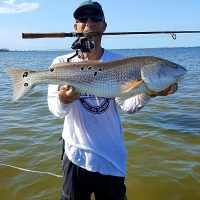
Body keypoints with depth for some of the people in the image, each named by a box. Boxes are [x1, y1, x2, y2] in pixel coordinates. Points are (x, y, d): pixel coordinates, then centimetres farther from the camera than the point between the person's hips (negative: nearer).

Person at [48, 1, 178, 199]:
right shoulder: (62, 63, -5)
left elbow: (127, 105, -12)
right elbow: (56, 110, -12)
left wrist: (148, 92, -31)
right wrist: (64, 99, -34)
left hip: (112, 159, 1)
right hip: (76, 155, -1)